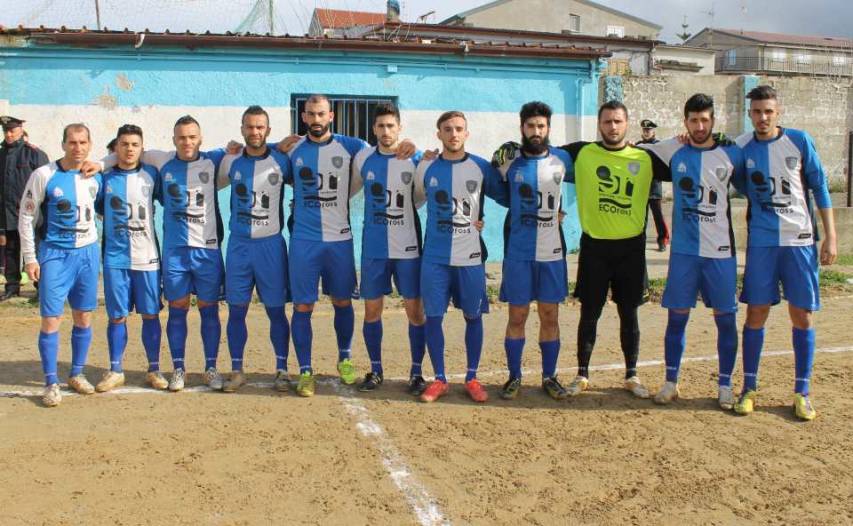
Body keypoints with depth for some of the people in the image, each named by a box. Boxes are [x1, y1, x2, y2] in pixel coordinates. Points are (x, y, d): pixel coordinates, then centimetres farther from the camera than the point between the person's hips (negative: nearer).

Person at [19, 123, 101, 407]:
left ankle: (77, 374, 24)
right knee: (51, 319, -4)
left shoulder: (96, 176, 3)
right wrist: (29, 258, -7)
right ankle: (51, 382, 7)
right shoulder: (44, 175, -8)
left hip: (88, 253, 4)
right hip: (55, 254, -4)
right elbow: (27, 217, -5)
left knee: (84, 318, 9)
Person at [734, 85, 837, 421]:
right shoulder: (740, 147, 2)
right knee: (756, 313, 2)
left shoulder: (799, 141, -1)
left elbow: (820, 188, 2)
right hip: (761, 242, 1)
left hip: (800, 240, 0)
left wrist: (830, 237, -2)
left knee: (802, 315, 3)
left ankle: (802, 392, 15)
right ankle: (749, 387, 14)